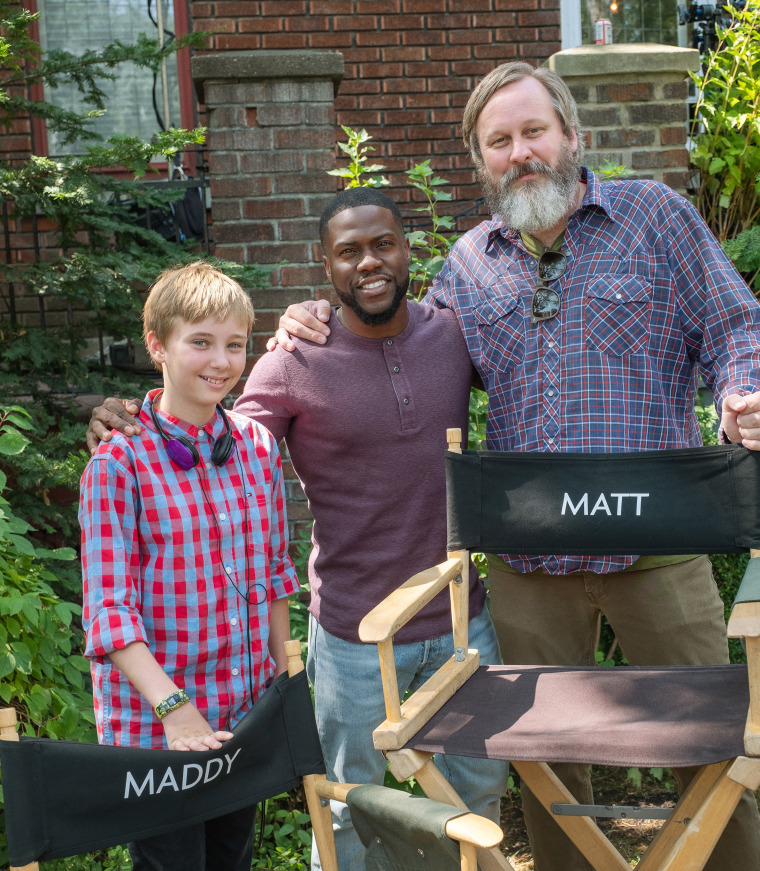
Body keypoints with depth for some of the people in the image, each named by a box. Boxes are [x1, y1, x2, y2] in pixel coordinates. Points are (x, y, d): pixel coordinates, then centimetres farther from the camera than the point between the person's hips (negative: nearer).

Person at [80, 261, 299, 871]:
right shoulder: (119, 463, -14)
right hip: (155, 724, -5)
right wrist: (174, 709, -27)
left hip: (247, 713, 5)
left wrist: (282, 681, 13)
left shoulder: (259, 447, 2)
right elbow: (109, 607, -18)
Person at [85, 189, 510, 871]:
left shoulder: (454, 333, -2)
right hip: (356, 635, -3)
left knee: (480, 785, 22)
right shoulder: (296, 363, -13)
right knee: (350, 807, 15)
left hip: (462, 618, 4)